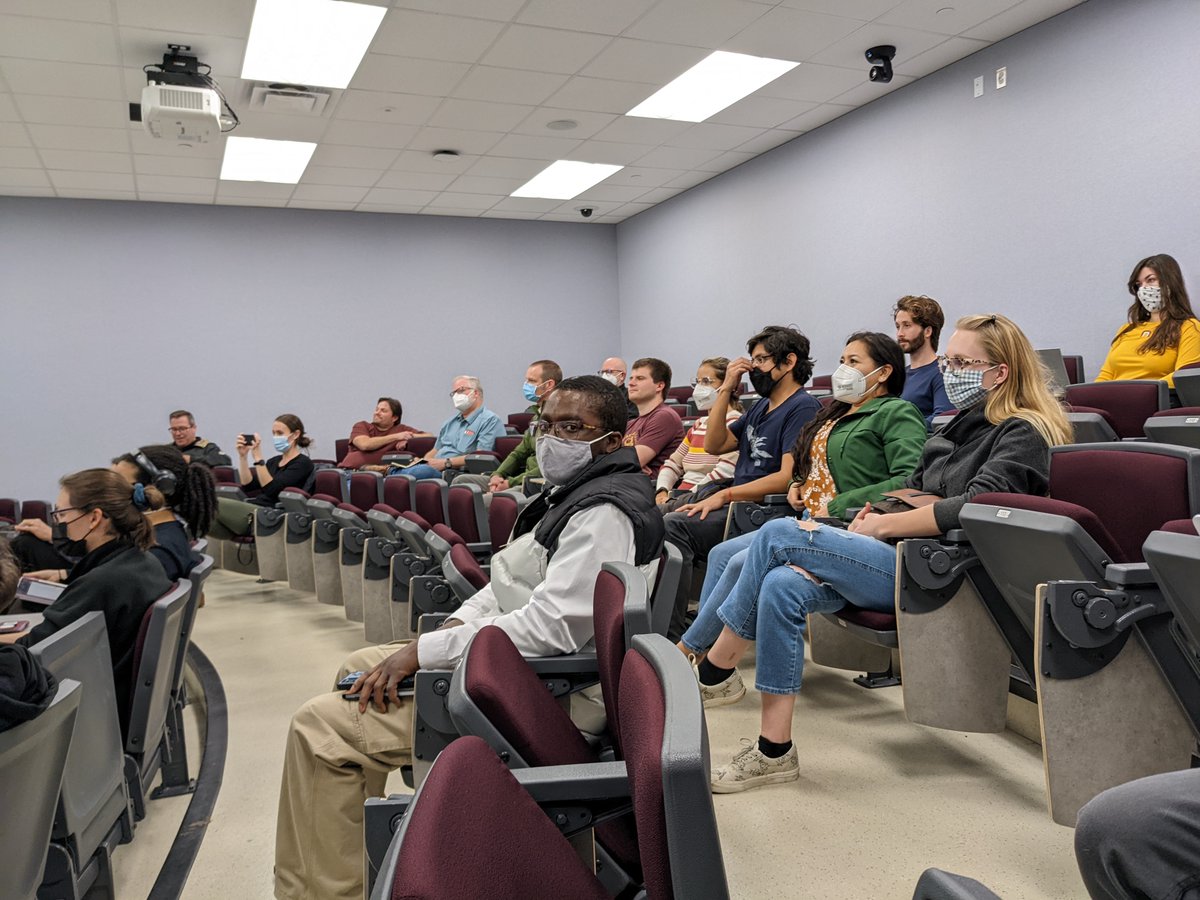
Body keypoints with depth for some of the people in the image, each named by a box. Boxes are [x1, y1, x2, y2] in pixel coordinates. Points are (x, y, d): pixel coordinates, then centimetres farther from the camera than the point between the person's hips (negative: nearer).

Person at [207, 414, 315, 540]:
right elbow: (247, 483, 13)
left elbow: (272, 489, -17)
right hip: (252, 511, 8)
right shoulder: (274, 461, 24)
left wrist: (258, 458, -20)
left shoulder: (303, 463, -3)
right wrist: (243, 456, 2)